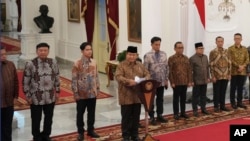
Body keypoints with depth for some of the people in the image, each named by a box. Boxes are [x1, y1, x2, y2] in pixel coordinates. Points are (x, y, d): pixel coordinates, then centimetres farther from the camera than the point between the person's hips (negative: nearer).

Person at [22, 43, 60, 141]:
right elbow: (25, 82, -7)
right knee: (36, 119, 10)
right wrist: (28, 96, -7)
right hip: (36, 98, -3)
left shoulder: (53, 62, 0)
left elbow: (57, 78, 9)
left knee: (49, 118, 17)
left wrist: (57, 91, 9)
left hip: (50, 97, 4)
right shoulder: (30, 64, -12)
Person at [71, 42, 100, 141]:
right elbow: (74, 80, -11)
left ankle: (90, 130, 30)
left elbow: (96, 77, 9)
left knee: (91, 112, 14)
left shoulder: (94, 62, 0)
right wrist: (76, 93, -12)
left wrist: (97, 89, 9)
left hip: (92, 93, 4)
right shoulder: (77, 64, -13)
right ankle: (80, 132, 22)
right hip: (82, 93, -4)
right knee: (80, 113, 9)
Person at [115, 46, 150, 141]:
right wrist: (129, 81, -33)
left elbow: (147, 74, 10)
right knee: (126, 117, 3)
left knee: (136, 116, 13)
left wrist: (145, 80, -13)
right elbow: (118, 77, -18)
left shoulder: (140, 65, 10)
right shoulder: (121, 65, -6)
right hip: (126, 96, -5)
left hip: (137, 95, 5)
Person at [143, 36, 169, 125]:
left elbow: (166, 68, 9)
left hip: (162, 82, 4)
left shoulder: (164, 54, 3)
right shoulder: (148, 55, -11)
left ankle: (159, 115, 26)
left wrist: (166, 79, 7)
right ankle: (152, 117, 17)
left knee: (160, 99, 14)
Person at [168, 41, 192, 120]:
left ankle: (183, 112, 22)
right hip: (176, 83, -4)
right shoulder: (171, 58, -4)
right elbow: (170, 71, -7)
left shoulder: (186, 58, 10)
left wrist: (190, 81, 4)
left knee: (183, 98, 11)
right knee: (176, 98, 4)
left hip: (185, 82, 4)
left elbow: (189, 70, 10)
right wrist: (172, 82, -12)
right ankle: (176, 114, 12)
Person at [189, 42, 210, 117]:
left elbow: (207, 68, 14)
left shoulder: (205, 57, 8)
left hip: (204, 80, 5)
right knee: (196, 96, 3)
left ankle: (203, 108, 25)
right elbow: (190, 70, -10)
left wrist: (208, 77, 11)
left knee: (203, 95, 13)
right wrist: (191, 80, -12)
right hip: (196, 81, -5)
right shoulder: (192, 58, -10)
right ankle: (195, 110, 11)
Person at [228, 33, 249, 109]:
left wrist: (243, 66, -13)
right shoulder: (230, 48, -1)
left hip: (242, 71, 3)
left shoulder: (245, 49, 10)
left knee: (240, 88, 9)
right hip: (234, 71, -3)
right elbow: (231, 60, -9)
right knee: (233, 88, 2)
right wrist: (238, 66, -18)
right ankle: (233, 102, 10)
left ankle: (239, 102, 17)